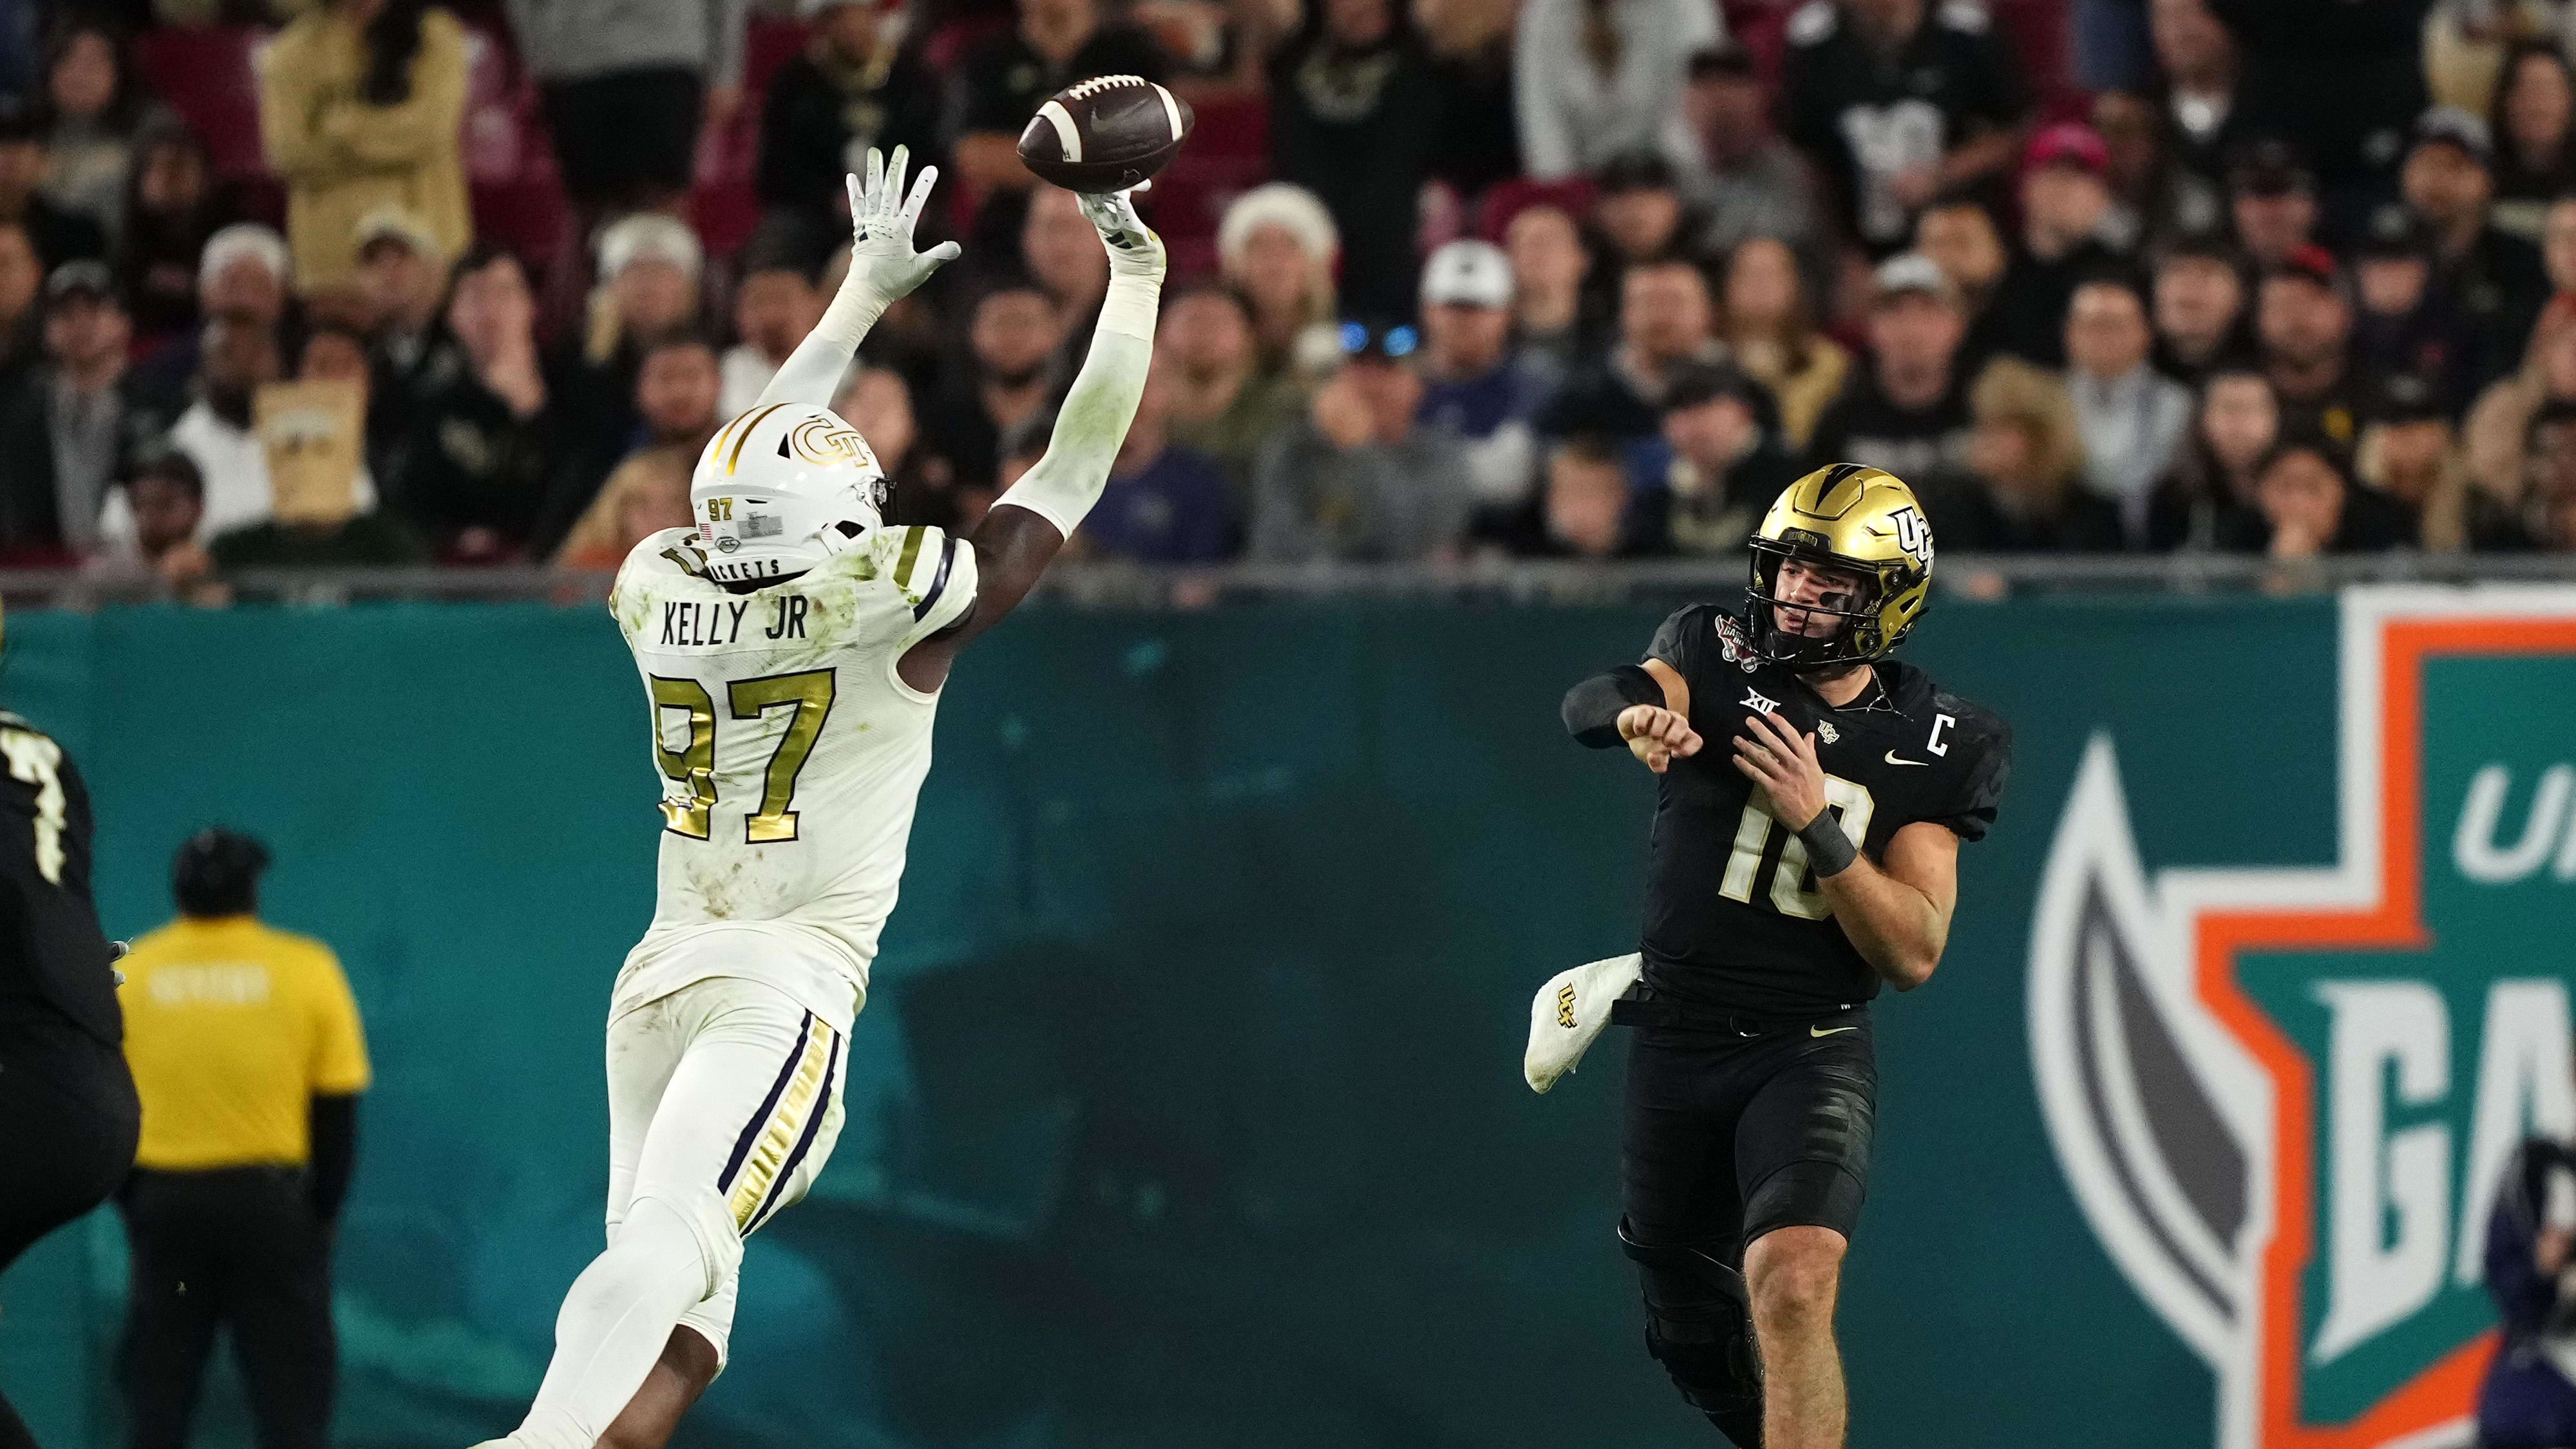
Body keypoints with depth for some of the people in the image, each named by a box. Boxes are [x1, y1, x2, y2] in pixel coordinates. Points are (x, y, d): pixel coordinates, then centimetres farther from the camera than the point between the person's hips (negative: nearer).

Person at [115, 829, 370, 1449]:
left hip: (164, 1196, 2)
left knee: (156, 1389, 8)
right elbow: (338, 1109, -2)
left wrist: (131, 1205, 12)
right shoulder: (307, 969, -2)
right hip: (273, 1201, -1)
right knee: (291, 1389, 1)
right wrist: (323, 1209, 6)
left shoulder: (128, 974, 2)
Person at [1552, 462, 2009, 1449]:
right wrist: (1638, 711, -48)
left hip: (1814, 1050, -2)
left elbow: (1913, 953, -7)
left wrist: (1817, 823, -21)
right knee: (1695, 1348, 14)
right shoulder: (1718, 658, -2)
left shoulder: (1928, 748, -1)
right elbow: (1589, 705, -24)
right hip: (1674, 1043, 2)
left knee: (1792, 1289, -28)